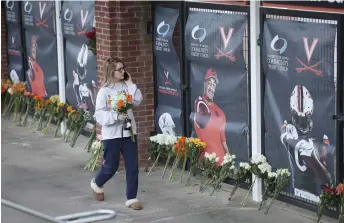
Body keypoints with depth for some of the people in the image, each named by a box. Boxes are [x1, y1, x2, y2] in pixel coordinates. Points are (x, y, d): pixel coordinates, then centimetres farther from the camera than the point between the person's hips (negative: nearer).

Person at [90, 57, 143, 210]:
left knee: (133, 166, 1)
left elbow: (137, 101, -9)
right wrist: (116, 116, -26)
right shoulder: (104, 91, -9)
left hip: (128, 132, 4)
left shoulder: (126, 86, 4)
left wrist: (130, 84, -7)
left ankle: (131, 198, 11)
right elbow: (99, 115, -13)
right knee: (111, 166, 7)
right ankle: (97, 183, 39)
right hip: (111, 134, -4)